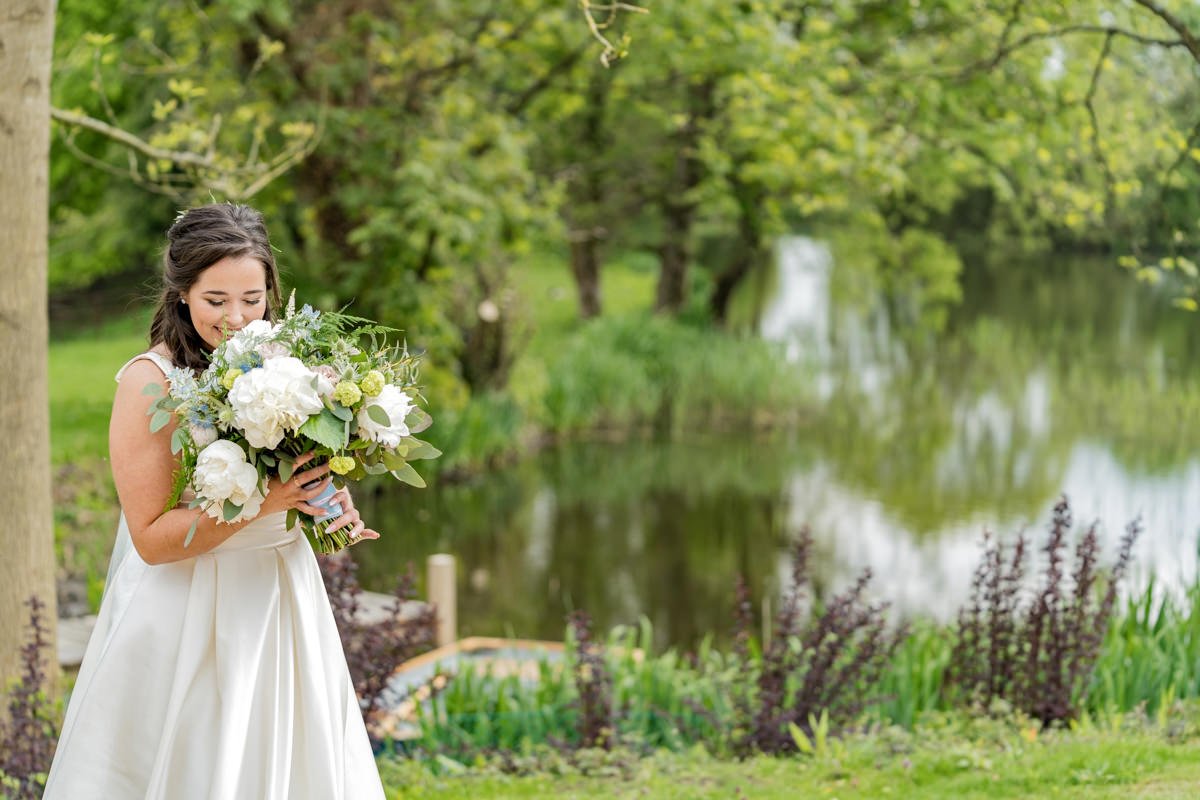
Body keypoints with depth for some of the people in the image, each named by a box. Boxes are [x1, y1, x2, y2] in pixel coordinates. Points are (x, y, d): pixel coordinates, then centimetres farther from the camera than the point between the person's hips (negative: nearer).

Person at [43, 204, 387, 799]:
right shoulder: (150, 381, -14)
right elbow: (151, 538, -16)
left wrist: (333, 503, -5)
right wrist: (258, 502, -25)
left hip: (283, 605, 5)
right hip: (188, 618, -5)